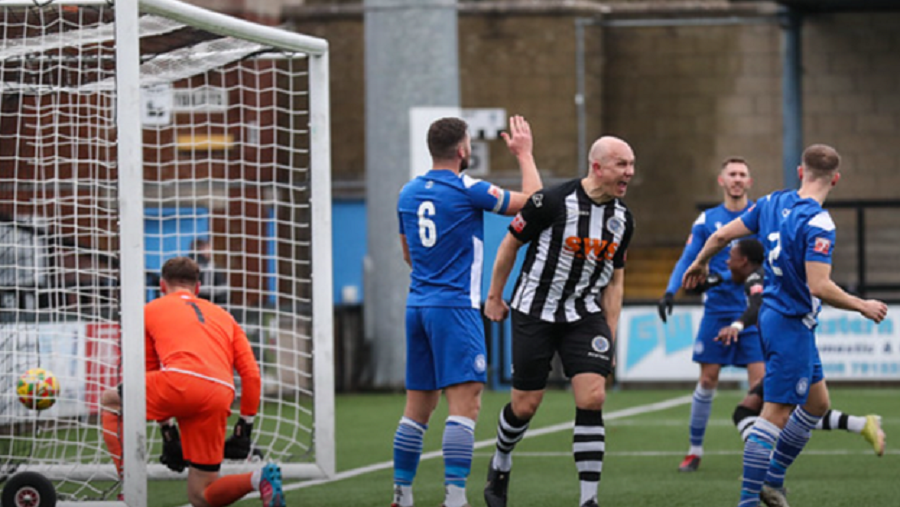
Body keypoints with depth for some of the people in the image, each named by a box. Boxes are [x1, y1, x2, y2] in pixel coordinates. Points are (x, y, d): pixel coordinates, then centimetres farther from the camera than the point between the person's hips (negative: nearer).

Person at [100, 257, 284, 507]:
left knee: (110, 400, 25)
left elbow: (150, 372, 29)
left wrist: (167, 430, 34)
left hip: (181, 380, -4)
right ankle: (258, 478, -15)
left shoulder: (150, 310, 26)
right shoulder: (224, 317, 33)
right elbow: (251, 374, 22)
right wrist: (244, 427, 24)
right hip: (219, 398, 4)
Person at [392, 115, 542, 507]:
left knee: (418, 406, 12)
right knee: (466, 402, -11)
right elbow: (533, 202, -2)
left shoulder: (409, 193, 11)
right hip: (455, 306, -7)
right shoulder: (466, 190, -10)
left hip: (417, 306, 8)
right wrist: (524, 154, 10)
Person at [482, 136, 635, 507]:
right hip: (535, 315, -3)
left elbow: (614, 281, 11)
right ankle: (500, 467, 34)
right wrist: (494, 297, 5)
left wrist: (610, 336, 7)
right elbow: (510, 244, -3)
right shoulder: (553, 202, -17)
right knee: (525, 405, 3)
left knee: (592, 398, -13)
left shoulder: (623, 219, 1)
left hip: (585, 316, 3)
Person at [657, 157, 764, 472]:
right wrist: (671, 291, -11)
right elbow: (687, 259, 4)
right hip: (717, 310, 1)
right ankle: (695, 450, 12)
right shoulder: (707, 220, 5)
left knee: (759, 379, -9)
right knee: (707, 379, 1)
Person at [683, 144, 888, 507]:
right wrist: (862, 306, -13)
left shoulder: (773, 203, 3)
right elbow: (819, 287, -27)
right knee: (776, 415, -7)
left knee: (817, 402, 19)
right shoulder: (818, 224, -21)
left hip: (773, 313, 9)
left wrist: (700, 263, 28)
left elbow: (722, 235, 8)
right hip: (792, 327, -9)